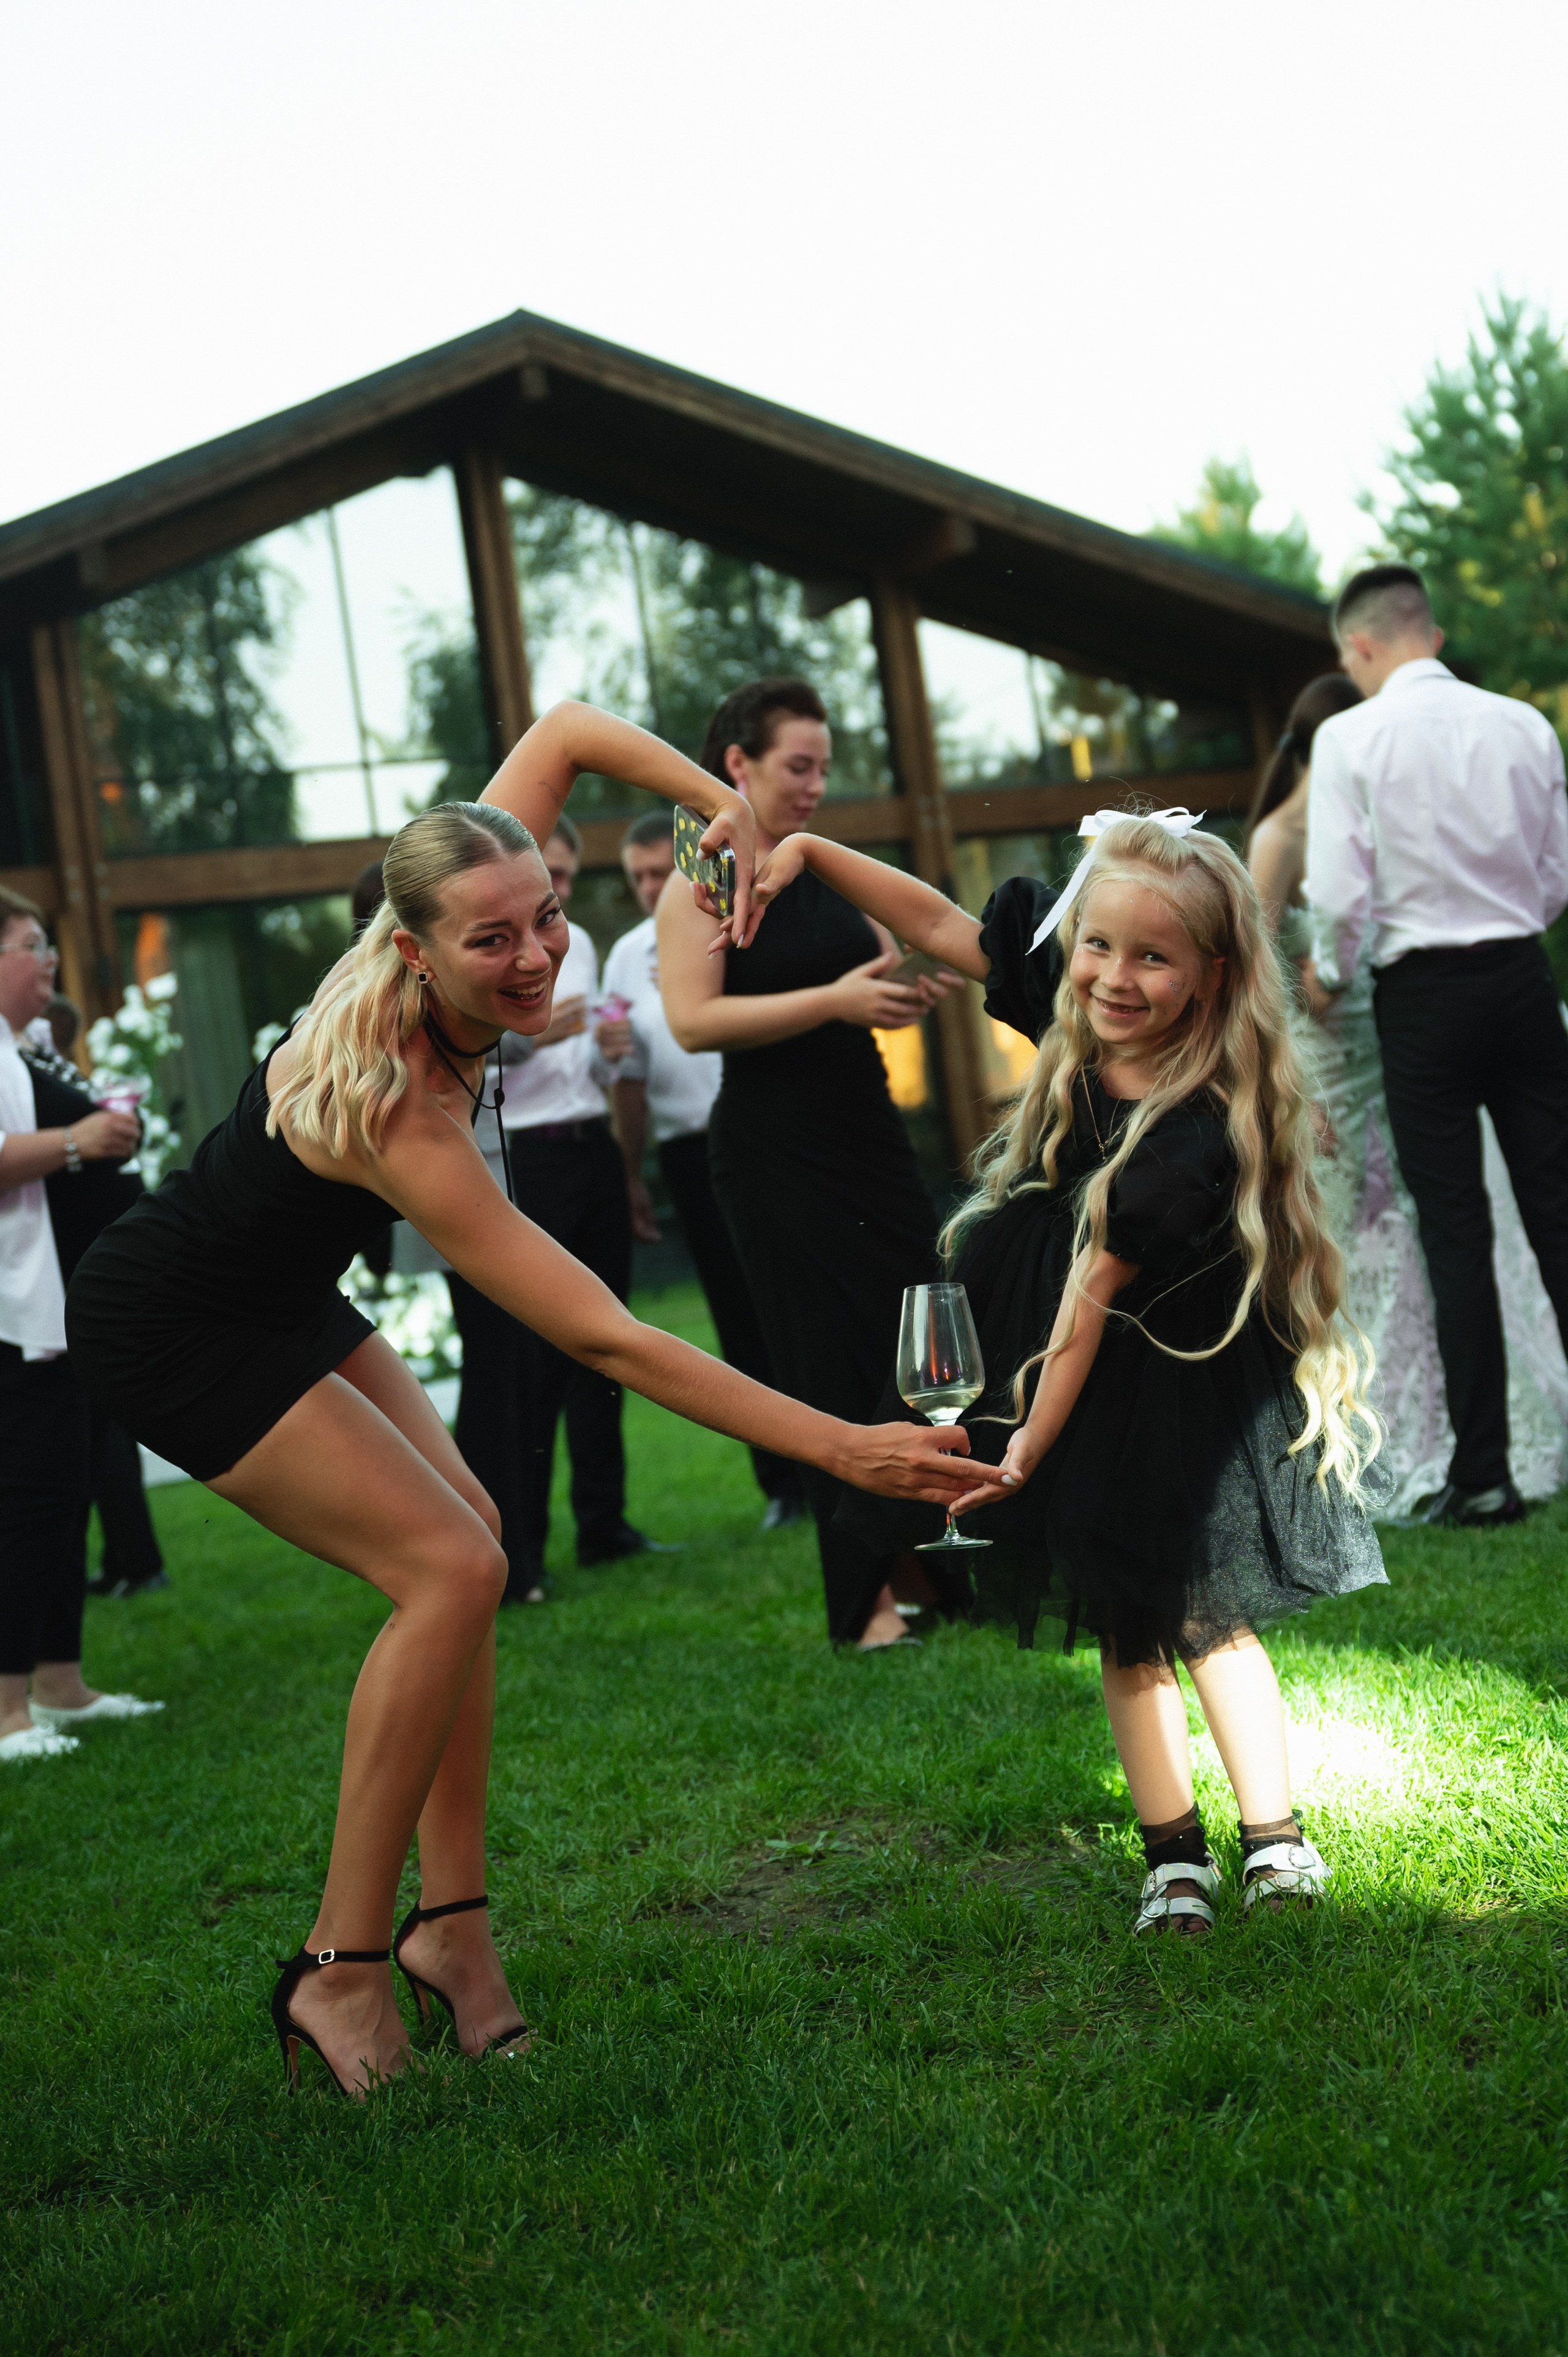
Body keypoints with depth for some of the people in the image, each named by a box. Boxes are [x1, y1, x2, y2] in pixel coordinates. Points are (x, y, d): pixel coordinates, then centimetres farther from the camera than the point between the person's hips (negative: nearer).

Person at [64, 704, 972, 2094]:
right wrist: (839, 1447, -37)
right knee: (449, 1565, -16)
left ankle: (452, 1923, 7)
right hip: (172, 1336, -9)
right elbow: (606, 1341, -36)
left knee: (465, 1530, 3)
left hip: (279, 1300, 9)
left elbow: (567, 728, -1)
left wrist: (724, 805, -16)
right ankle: (341, 1969, -8)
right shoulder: (403, 1121, -36)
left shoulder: (453, 940, -15)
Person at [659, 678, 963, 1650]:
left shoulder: (831, 872, 11)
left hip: (869, 1132, 6)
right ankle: (867, 1598, 7)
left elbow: (883, 968, 21)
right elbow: (694, 1020, -18)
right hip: (776, 1157, -6)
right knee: (832, 1369, -2)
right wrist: (836, 1000, -23)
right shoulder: (701, 886, -7)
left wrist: (918, 988, -2)